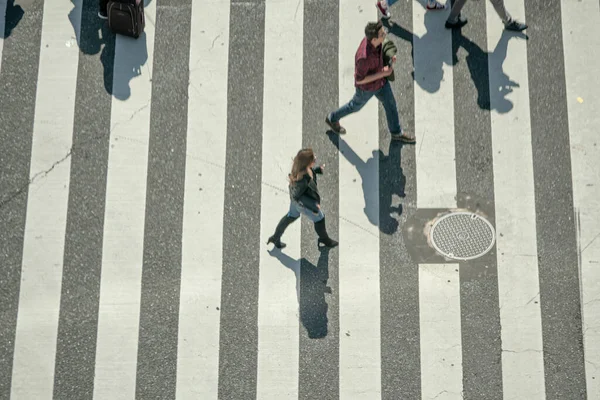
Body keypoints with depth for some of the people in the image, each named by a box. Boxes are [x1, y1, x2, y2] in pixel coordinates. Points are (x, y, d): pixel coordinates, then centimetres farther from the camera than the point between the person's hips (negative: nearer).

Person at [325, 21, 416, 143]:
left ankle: (396, 133, 41)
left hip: (380, 79, 6)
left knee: (390, 103, 19)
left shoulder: (371, 38, -22)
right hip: (366, 85, -6)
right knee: (356, 105, 23)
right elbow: (359, 80, -31)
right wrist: (382, 73, -29)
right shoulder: (364, 57, -45)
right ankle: (333, 119, 50)